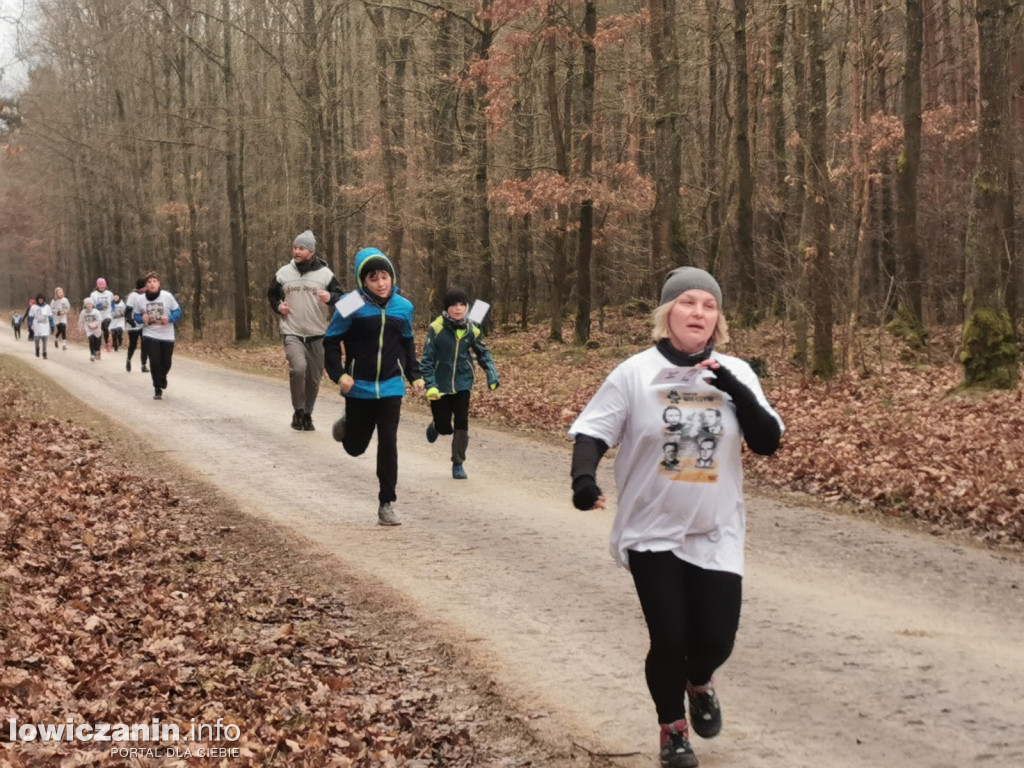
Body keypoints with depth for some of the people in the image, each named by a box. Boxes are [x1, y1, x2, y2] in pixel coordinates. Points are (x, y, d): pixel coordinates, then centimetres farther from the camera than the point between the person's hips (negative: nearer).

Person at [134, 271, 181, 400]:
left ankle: (162, 377, 45)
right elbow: (136, 315, 9)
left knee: (166, 362, 11)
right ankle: (157, 389, 5)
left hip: (167, 336, 0)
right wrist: (142, 319, -14)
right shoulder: (141, 300, -4)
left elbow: (177, 311, -1)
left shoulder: (167, 296, -9)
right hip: (150, 335, 0)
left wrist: (170, 318, -20)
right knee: (154, 362, -8)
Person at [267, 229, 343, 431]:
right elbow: (272, 294, 20)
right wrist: (278, 306, -1)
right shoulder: (283, 273, 4)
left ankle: (307, 415, 28)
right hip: (291, 333, -1)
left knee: (314, 378, 8)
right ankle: (298, 410, -8)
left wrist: (330, 297, -20)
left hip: (317, 335, 1)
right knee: (298, 367, -25)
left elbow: (341, 297, 2)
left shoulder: (325, 273, -1)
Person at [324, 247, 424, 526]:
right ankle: (347, 425, 47)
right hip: (359, 388, -1)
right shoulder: (352, 306, -11)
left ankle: (386, 504, 4)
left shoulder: (403, 307, 1)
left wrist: (415, 376, 10)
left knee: (388, 443, -5)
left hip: (391, 387, 1)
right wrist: (339, 374, -16)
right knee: (355, 447, 10)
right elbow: (331, 342, -4)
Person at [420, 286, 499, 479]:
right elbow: (427, 358, -11)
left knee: (462, 423, -5)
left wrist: (492, 375, -1)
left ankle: (458, 463, 8)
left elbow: (483, 353, 11)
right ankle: (435, 426, 42)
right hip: (441, 386, -2)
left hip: (462, 384, 2)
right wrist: (430, 384, -18)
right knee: (444, 426, 4)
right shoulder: (436, 328, -14)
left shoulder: (471, 329, -4)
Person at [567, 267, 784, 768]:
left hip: (715, 534, 2)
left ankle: (699, 684, 38)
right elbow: (592, 432, -7)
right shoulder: (635, 373, -8)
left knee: (716, 637, 0)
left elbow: (768, 442, -7)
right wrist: (584, 477, -27)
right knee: (668, 637, -2)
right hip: (652, 532, -2)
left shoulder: (735, 374, -1)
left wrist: (734, 389, -20)